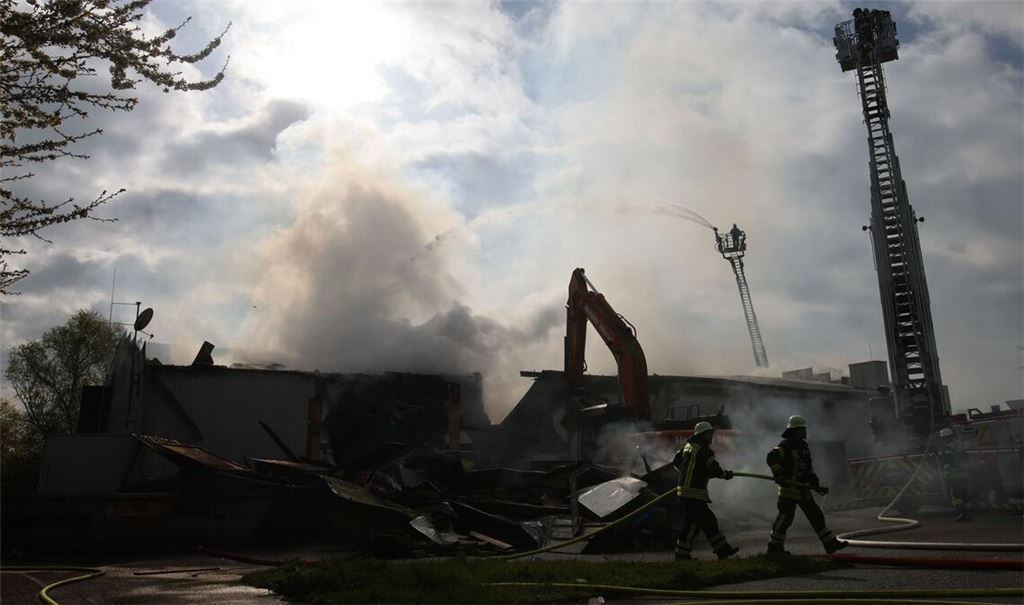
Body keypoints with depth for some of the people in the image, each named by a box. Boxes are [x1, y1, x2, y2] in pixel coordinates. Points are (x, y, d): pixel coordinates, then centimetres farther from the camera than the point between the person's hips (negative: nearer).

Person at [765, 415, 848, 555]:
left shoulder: (804, 447, 17)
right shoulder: (785, 446, -11)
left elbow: (808, 469, 23)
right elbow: (772, 457, -27)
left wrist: (817, 486, 18)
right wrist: (778, 474, -33)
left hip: (803, 489, 8)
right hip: (789, 488, -8)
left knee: (816, 515, 10)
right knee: (785, 517, -6)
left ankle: (830, 543, 16)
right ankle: (774, 546, 4)